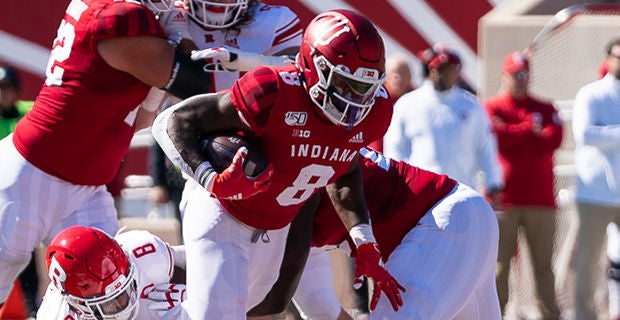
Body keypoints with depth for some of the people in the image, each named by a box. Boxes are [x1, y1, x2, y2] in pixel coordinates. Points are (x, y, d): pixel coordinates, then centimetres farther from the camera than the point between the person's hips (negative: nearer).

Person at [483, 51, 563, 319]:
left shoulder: (545, 109, 15)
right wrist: (530, 130, -4)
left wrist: (514, 135, -5)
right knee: (499, 263, -4)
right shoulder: (491, 108, 6)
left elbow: (554, 138, -3)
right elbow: (496, 135, -13)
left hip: (540, 197, 3)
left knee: (544, 264, 3)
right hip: (503, 198, -3)